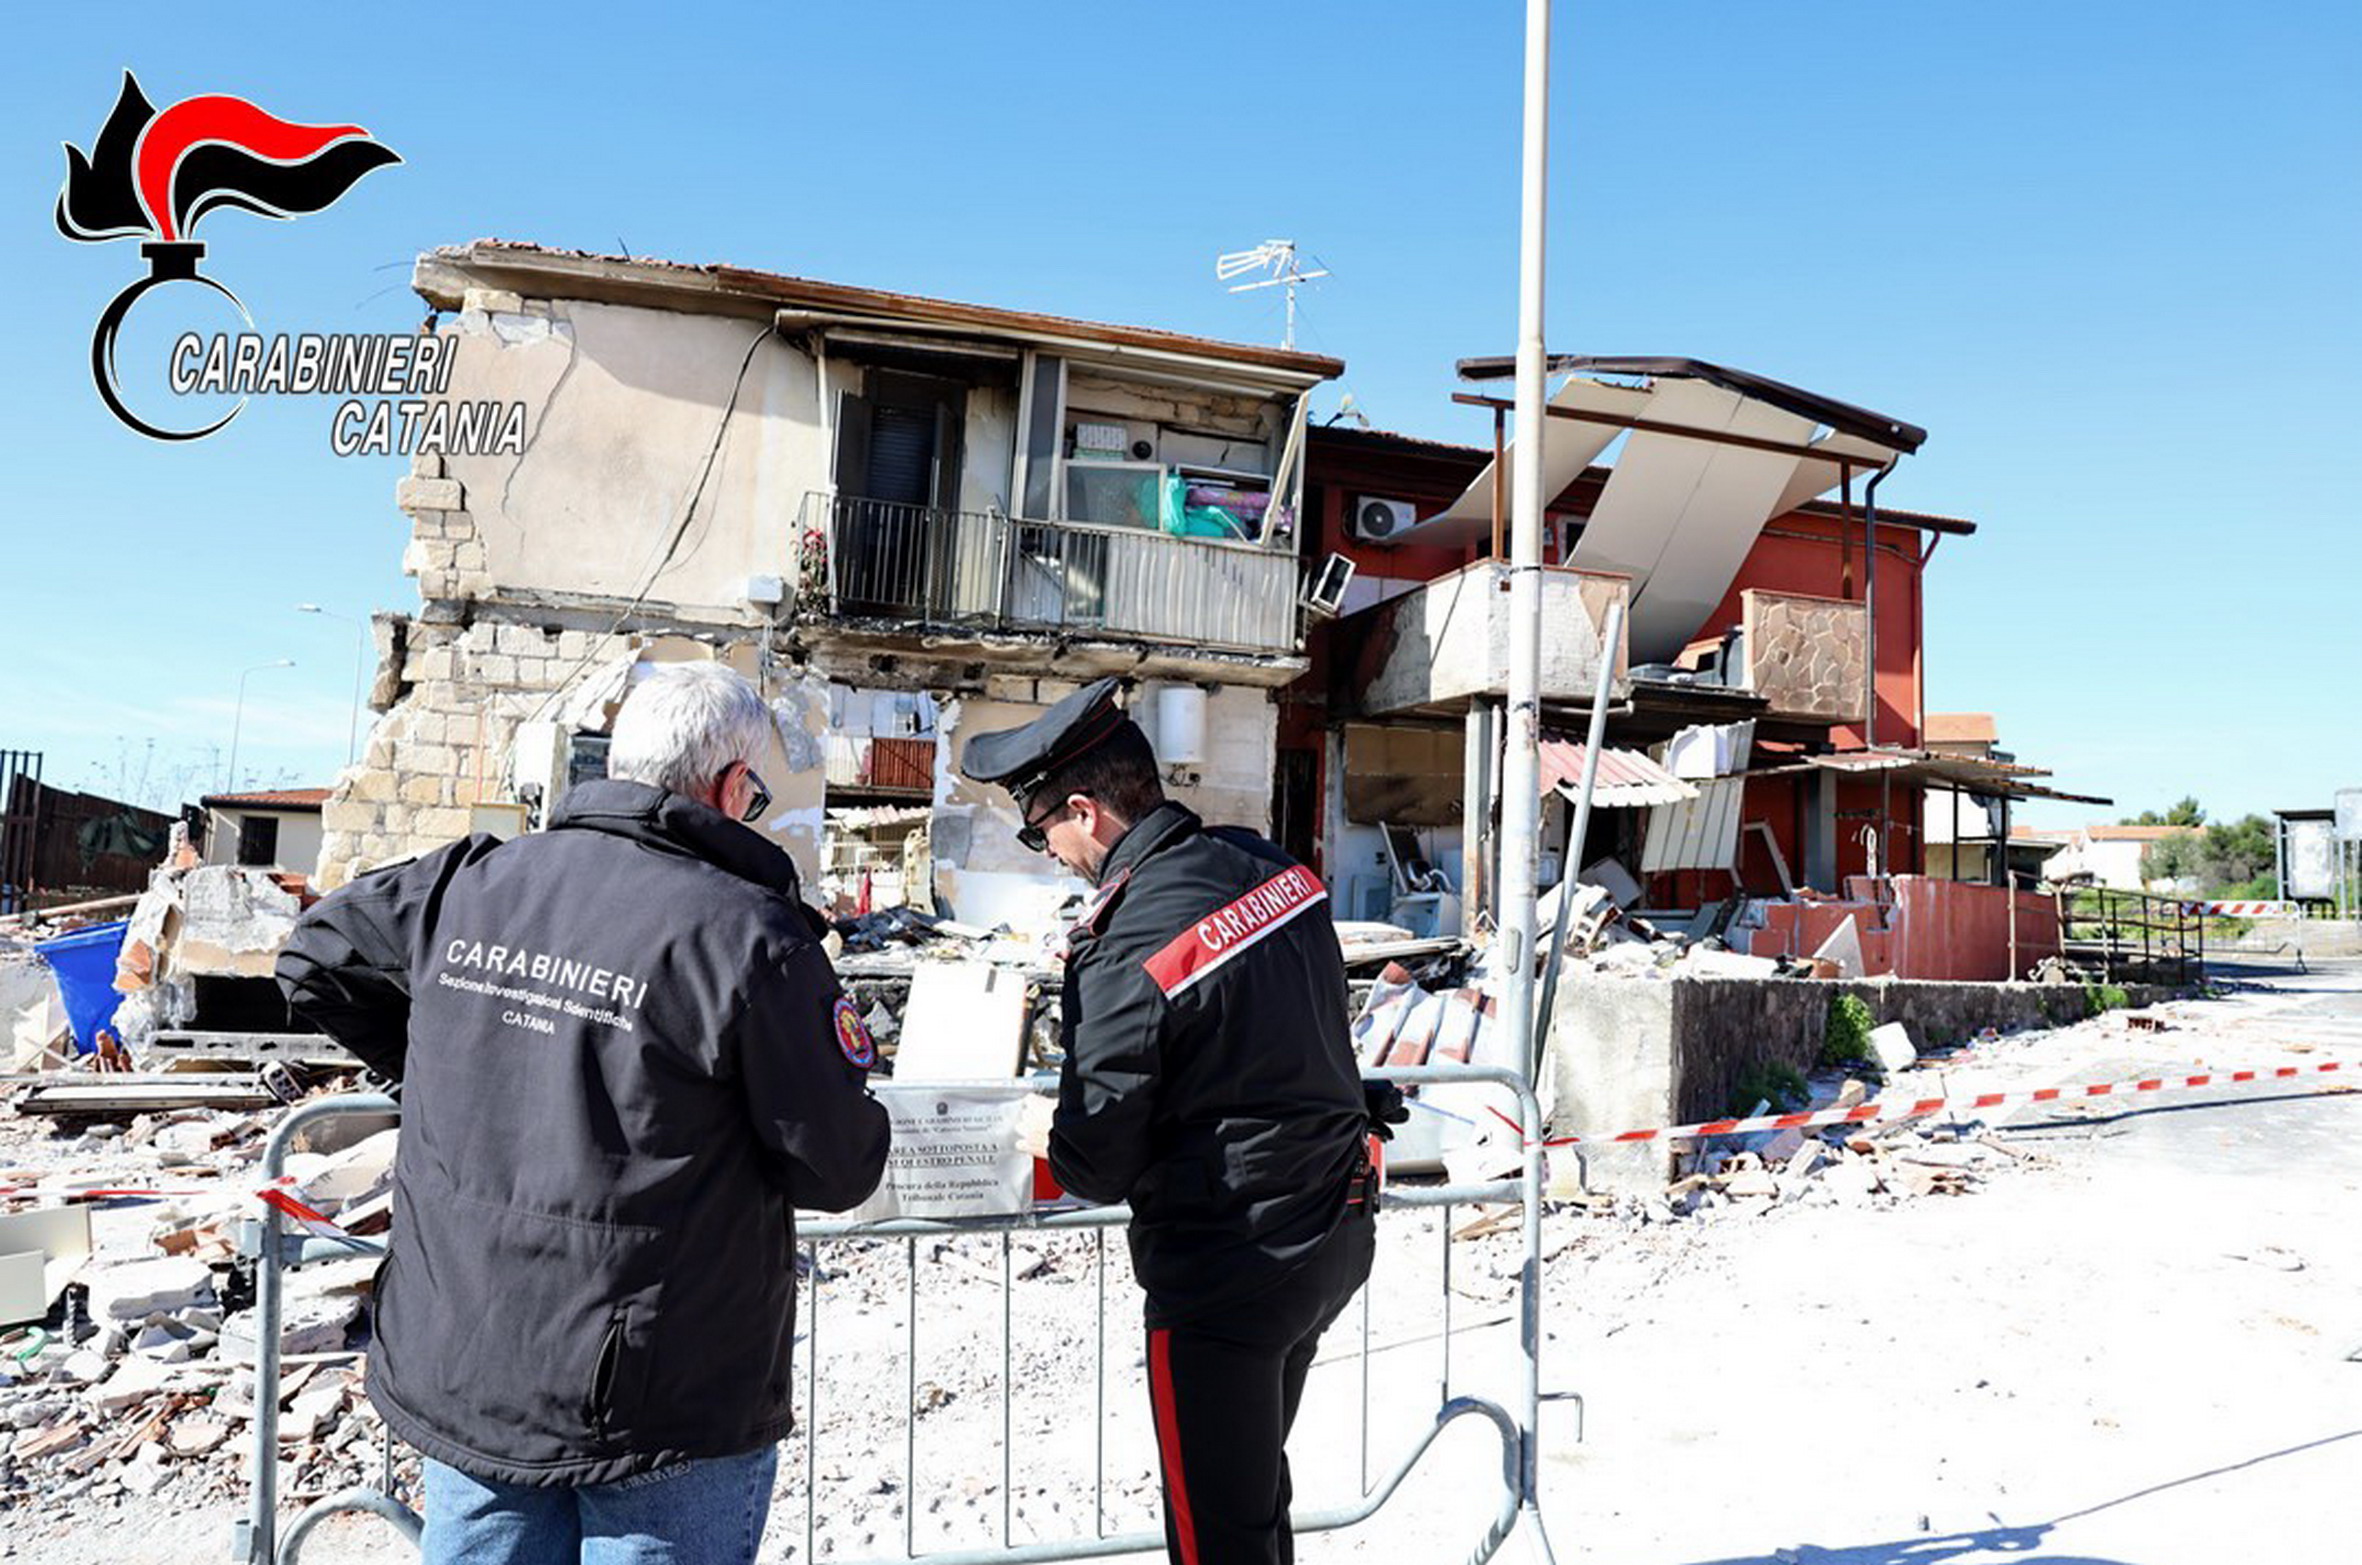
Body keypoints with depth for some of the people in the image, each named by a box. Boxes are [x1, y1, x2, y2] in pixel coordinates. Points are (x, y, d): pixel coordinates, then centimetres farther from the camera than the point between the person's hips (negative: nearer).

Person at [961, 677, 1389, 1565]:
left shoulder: (1132, 957, -25)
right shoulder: (1271, 867, -2)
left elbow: (1095, 1167, -17)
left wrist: (1048, 1132, 5)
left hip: (1229, 1269, -8)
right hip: (1333, 1235, 8)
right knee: (1258, 1489, 26)